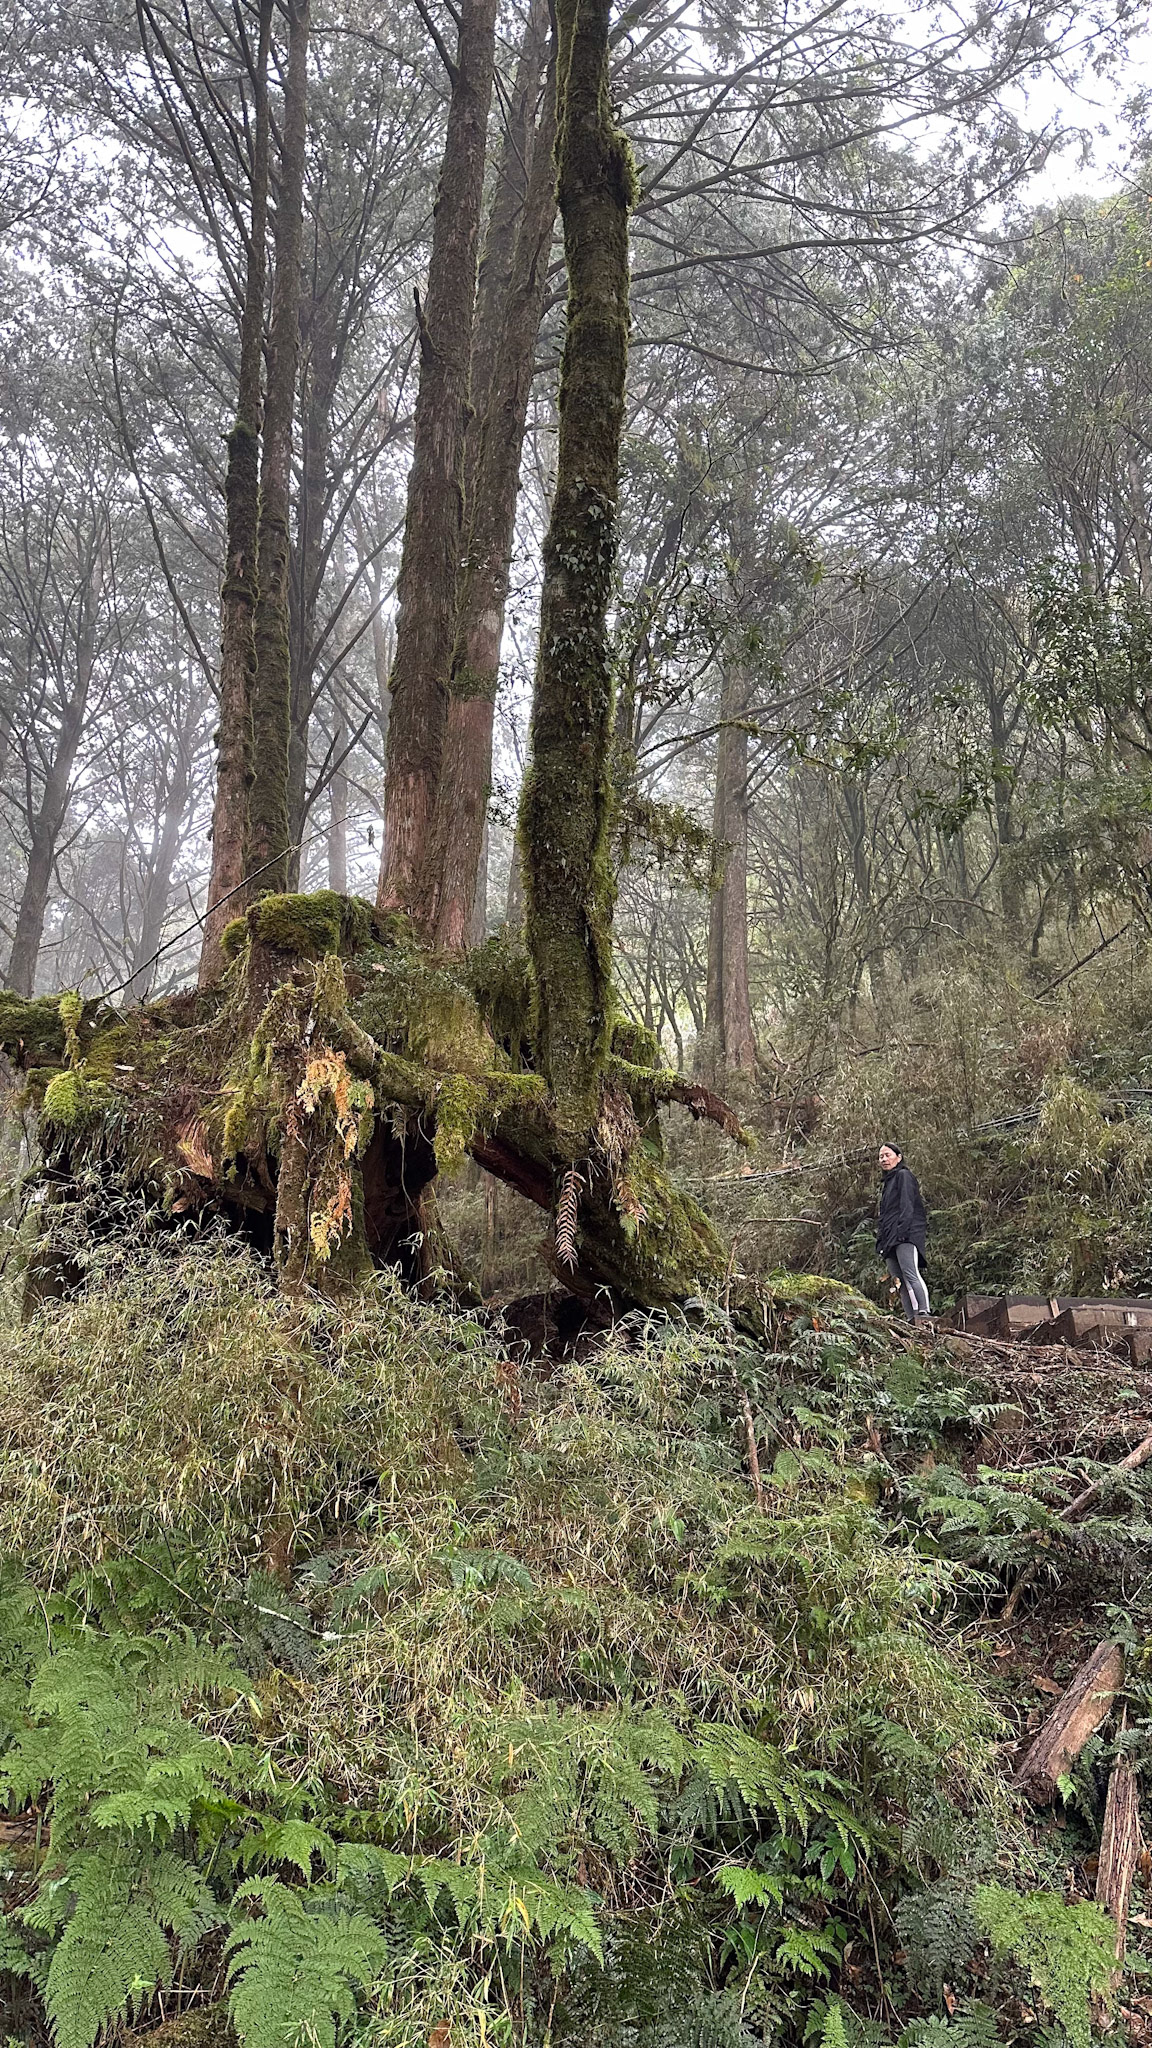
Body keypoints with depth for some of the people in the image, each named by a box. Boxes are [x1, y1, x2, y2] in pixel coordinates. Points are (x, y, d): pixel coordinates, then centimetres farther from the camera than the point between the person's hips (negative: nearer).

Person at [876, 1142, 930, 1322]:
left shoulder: (904, 1175, 5)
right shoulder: (887, 1182, 30)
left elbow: (907, 1206, -9)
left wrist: (902, 1229, -21)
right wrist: (880, 1239, 18)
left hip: (906, 1235, -9)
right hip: (889, 1240, 9)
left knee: (910, 1273, -23)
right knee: (901, 1281, -2)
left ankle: (924, 1313, -34)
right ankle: (912, 1320, -8)